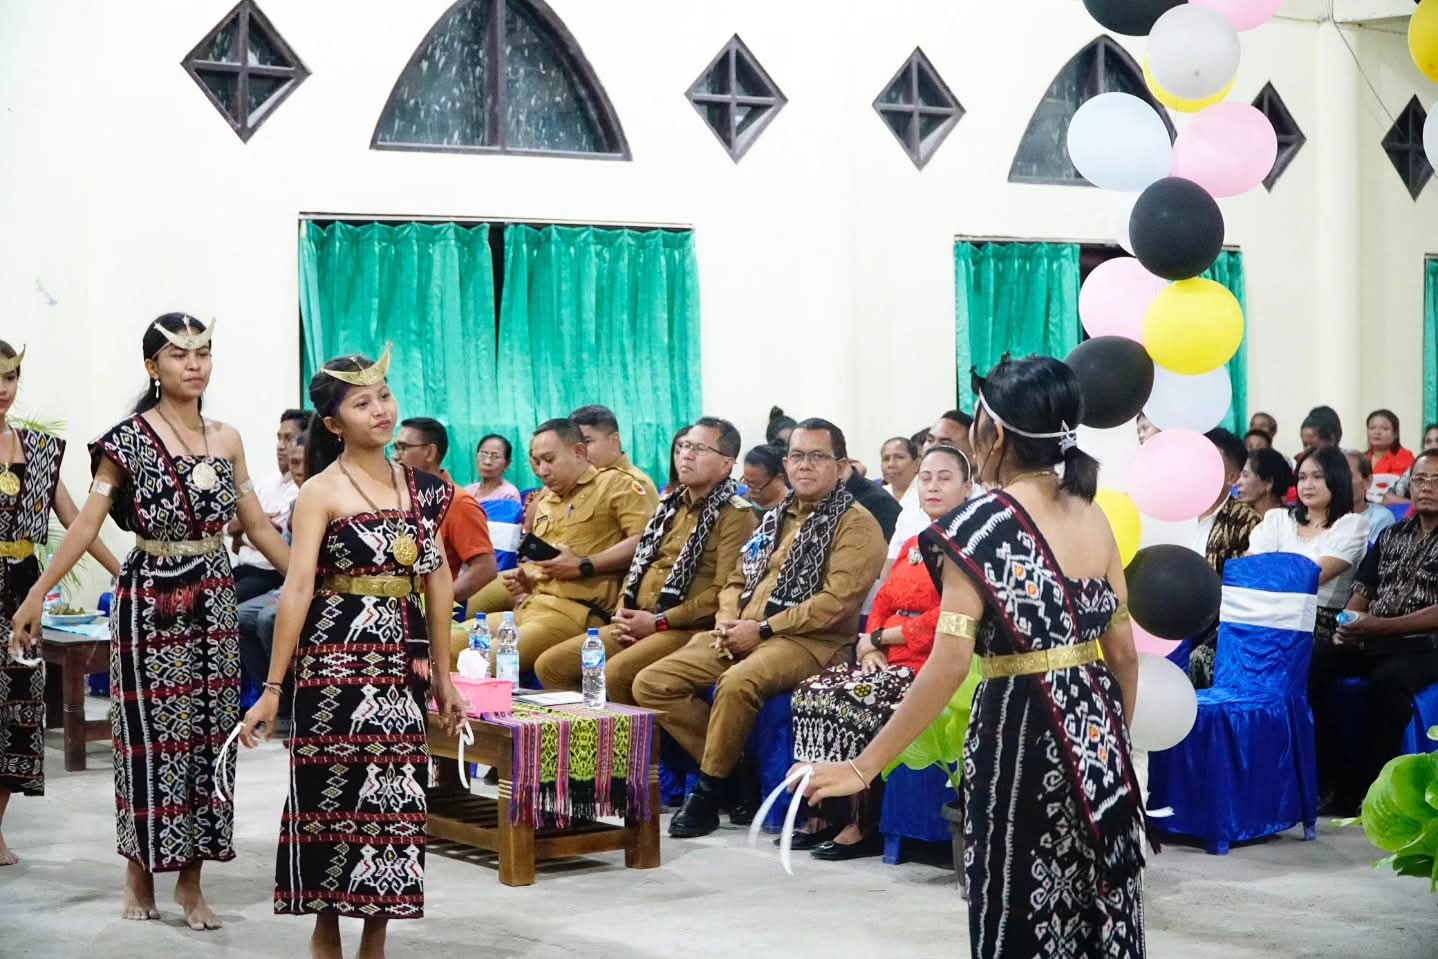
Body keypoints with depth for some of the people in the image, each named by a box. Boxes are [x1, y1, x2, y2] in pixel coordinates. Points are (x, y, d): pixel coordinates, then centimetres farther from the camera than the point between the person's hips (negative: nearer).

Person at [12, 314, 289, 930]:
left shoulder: (226, 440, 8)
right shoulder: (129, 440, -6)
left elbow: (257, 525, 12)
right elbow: (88, 521, -12)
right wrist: (38, 594, -19)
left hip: (213, 601, 4)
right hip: (150, 602, -4)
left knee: (208, 736, 5)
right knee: (152, 737, -1)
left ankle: (191, 880, 12)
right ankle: (140, 871, 15)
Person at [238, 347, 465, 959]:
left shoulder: (420, 488, 8)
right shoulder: (321, 492, -6)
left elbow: (437, 583, 12)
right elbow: (298, 588, -13)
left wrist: (442, 675, 11)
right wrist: (273, 687, -16)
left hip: (403, 662, 5)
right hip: (337, 661, -4)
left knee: (397, 798, 6)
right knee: (335, 794, 1)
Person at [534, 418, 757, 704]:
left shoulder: (735, 515, -5)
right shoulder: (670, 503, 20)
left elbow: (723, 594, -14)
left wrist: (658, 622, -15)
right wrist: (623, 611, 3)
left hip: (686, 628, -8)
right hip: (637, 623, 8)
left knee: (616, 673, -32)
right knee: (550, 665, -3)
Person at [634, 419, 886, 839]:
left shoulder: (856, 524, -2)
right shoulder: (776, 518, 21)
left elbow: (837, 602, -14)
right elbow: (737, 580, 23)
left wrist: (763, 629, -15)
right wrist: (727, 622, -1)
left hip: (807, 641, -8)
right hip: (742, 635, 8)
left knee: (737, 683, -38)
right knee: (651, 684, -9)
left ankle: (708, 793, -19)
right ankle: (734, 771, -5)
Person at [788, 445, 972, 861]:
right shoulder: (913, 545, 21)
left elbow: (945, 622, -15)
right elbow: (883, 603, 18)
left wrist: (877, 638, -6)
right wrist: (871, 647, -4)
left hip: (930, 664, -8)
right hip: (887, 658, 8)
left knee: (847, 700, -26)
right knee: (810, 691, -11)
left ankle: (864, 825, -16)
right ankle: (825, 811, -8)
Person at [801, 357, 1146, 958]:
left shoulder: (981, 524, -12)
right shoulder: (1093, 517, 6)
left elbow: (950, 663, -19)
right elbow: (1123, 650, 9)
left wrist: (865, 766, -18)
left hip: (1021, 731, -6)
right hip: (1096, 728, 6)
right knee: (1100, 907, 15)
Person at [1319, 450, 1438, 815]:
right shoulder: (1391, 536, 18)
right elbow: (1362, 592, 16)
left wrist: (1379, 627, -21)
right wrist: (1348, 625, -7)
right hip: (1371, 639, 6)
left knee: (1388, 682, -36)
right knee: (1310, 665, -19)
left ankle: (1363, 790, -26)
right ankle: (1328, 775, -12)